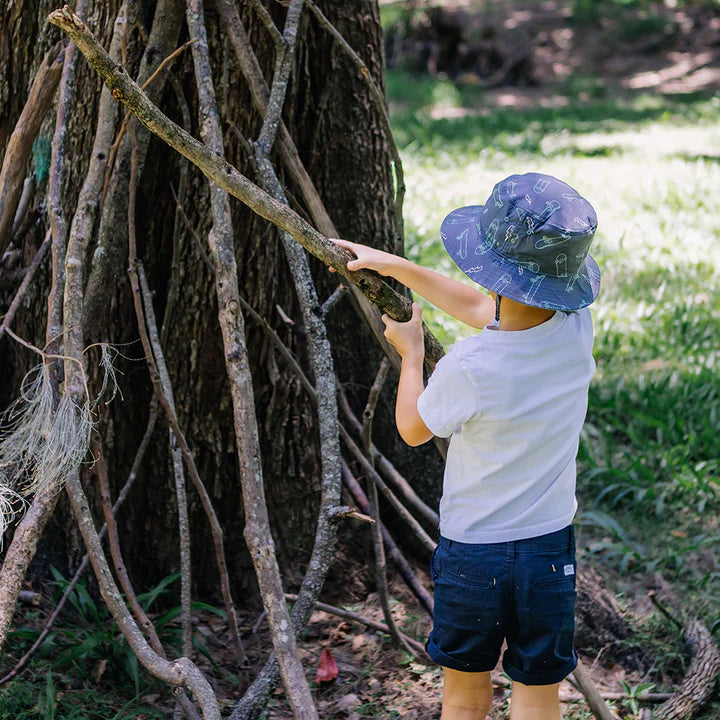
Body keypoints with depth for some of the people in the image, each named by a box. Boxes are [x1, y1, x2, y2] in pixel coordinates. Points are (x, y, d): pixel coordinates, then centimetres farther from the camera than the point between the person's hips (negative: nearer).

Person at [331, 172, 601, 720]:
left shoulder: (470, 368, -25)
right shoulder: (577, 328, -11)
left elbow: (413, 428, -4)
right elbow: (481, 309, 6)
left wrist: (411, 353, 12)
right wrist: (395, 265, 11)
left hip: (471, 551, -3)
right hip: (549, 548, 3)